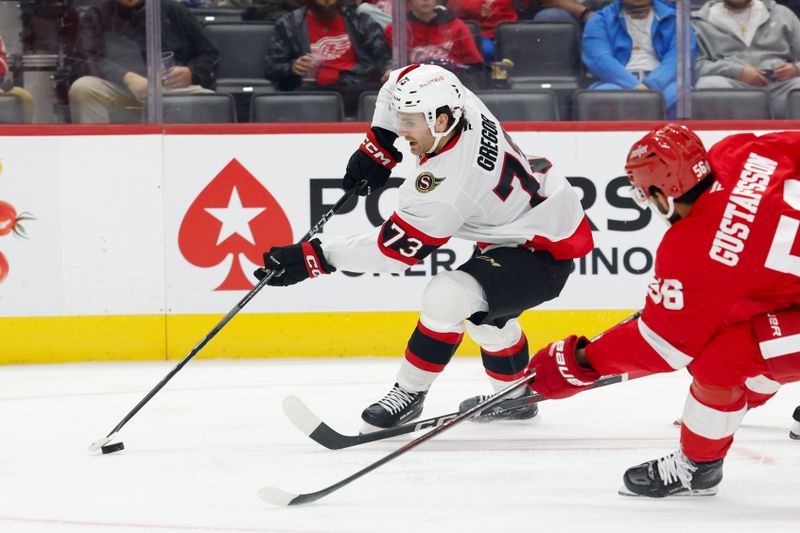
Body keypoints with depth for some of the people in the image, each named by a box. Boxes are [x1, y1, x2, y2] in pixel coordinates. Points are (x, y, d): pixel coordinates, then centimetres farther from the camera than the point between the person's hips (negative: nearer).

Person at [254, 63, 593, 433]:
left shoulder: (446, 186, -34)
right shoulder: (456, 102, -13)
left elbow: (392, 249, -27)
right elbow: (400, 82, 8)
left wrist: (314, 258, -24)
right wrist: (377, 146, 4)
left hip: (546, 254, -11)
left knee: (446, 297, -25)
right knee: (487, 315, 31)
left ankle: (409, 394, -8)